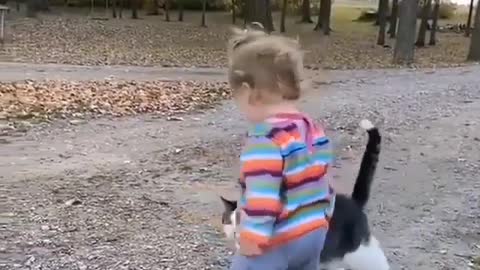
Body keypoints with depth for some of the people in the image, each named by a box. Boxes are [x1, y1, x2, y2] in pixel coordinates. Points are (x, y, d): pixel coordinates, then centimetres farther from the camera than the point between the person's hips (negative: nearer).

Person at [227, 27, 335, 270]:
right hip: (312, 234, 9)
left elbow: (262, 196, -29)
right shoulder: (313, 130, 5)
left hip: (274, 243, -9)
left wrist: (251, 241, -21)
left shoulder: (265, 139, -24)